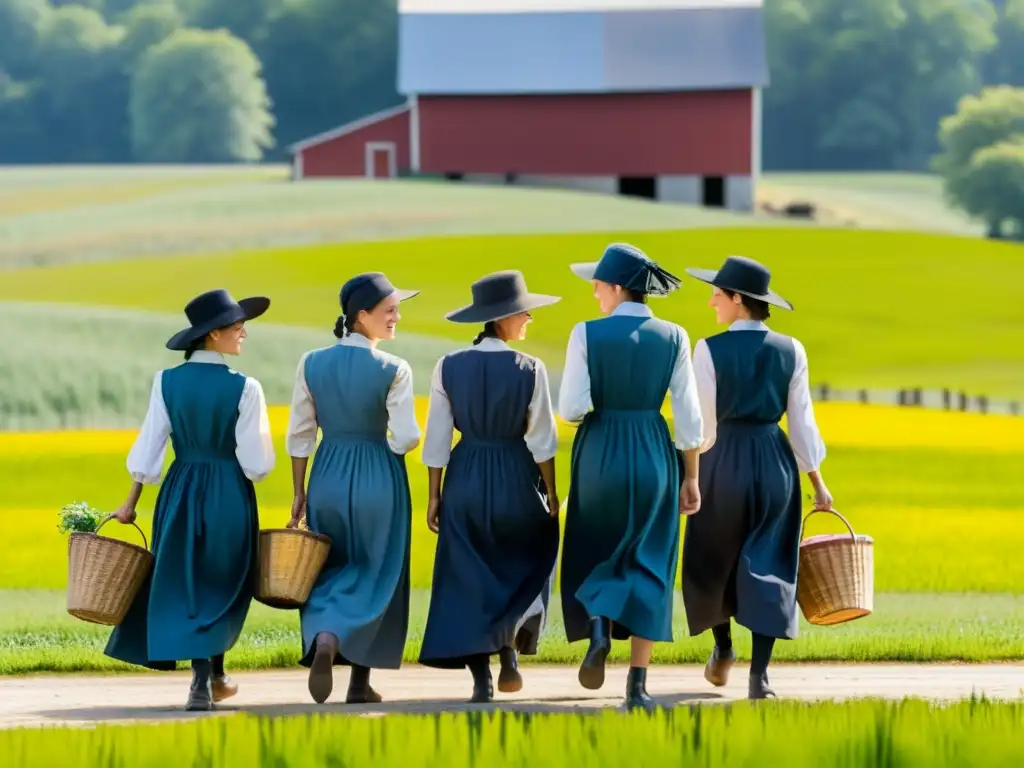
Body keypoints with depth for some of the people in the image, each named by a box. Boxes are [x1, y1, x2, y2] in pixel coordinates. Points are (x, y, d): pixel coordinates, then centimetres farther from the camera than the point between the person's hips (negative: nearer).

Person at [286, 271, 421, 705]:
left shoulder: (311, 364, -1)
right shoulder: (393, 370, -13)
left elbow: (300, 437, 2)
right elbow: (405, 438, -15)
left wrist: (299, 494, 9)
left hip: (328, 479, 3)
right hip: (379, 479, -3)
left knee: (330, 570, 18)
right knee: (375, 574, 9)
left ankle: (323, 636, -10)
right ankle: (360, 682, 7)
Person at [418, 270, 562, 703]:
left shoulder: (449, 368, -3)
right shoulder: (529, 370, -10)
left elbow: (437, 439, -1)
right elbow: (541, 440, -7)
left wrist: (434, 497, 5)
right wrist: (551, 492, 4)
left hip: (465, 479, 2)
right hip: (516, 478, -2)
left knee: (468, 579, 7)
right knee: (521, 571, 18)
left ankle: (480, 676, 3)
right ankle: (509, 645, -1)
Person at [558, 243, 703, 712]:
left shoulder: (588, 335, -8)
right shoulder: (672, 338, -1)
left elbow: (572, 408, -11)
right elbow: (688, 417, -2)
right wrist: (691, 478, 6)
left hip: (599, 453, -1)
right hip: (655, 454, 1)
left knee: (594, 555, 19)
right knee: (647, 567, 6)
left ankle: (598, 630, -11)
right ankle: (638, 684, -1)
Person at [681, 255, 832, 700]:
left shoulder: (709, 350, -10)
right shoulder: (790, 351, 1)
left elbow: (702, 422, -8)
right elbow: (801, 421, 3)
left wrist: (691, 472, 7)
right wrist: (816, 481, 11)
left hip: (725, 462, -2)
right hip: (775, 462, 2)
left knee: (713, 559, 20)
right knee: (766, 565, 4)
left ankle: (722, 650, 33)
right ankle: (759, 673, -6)